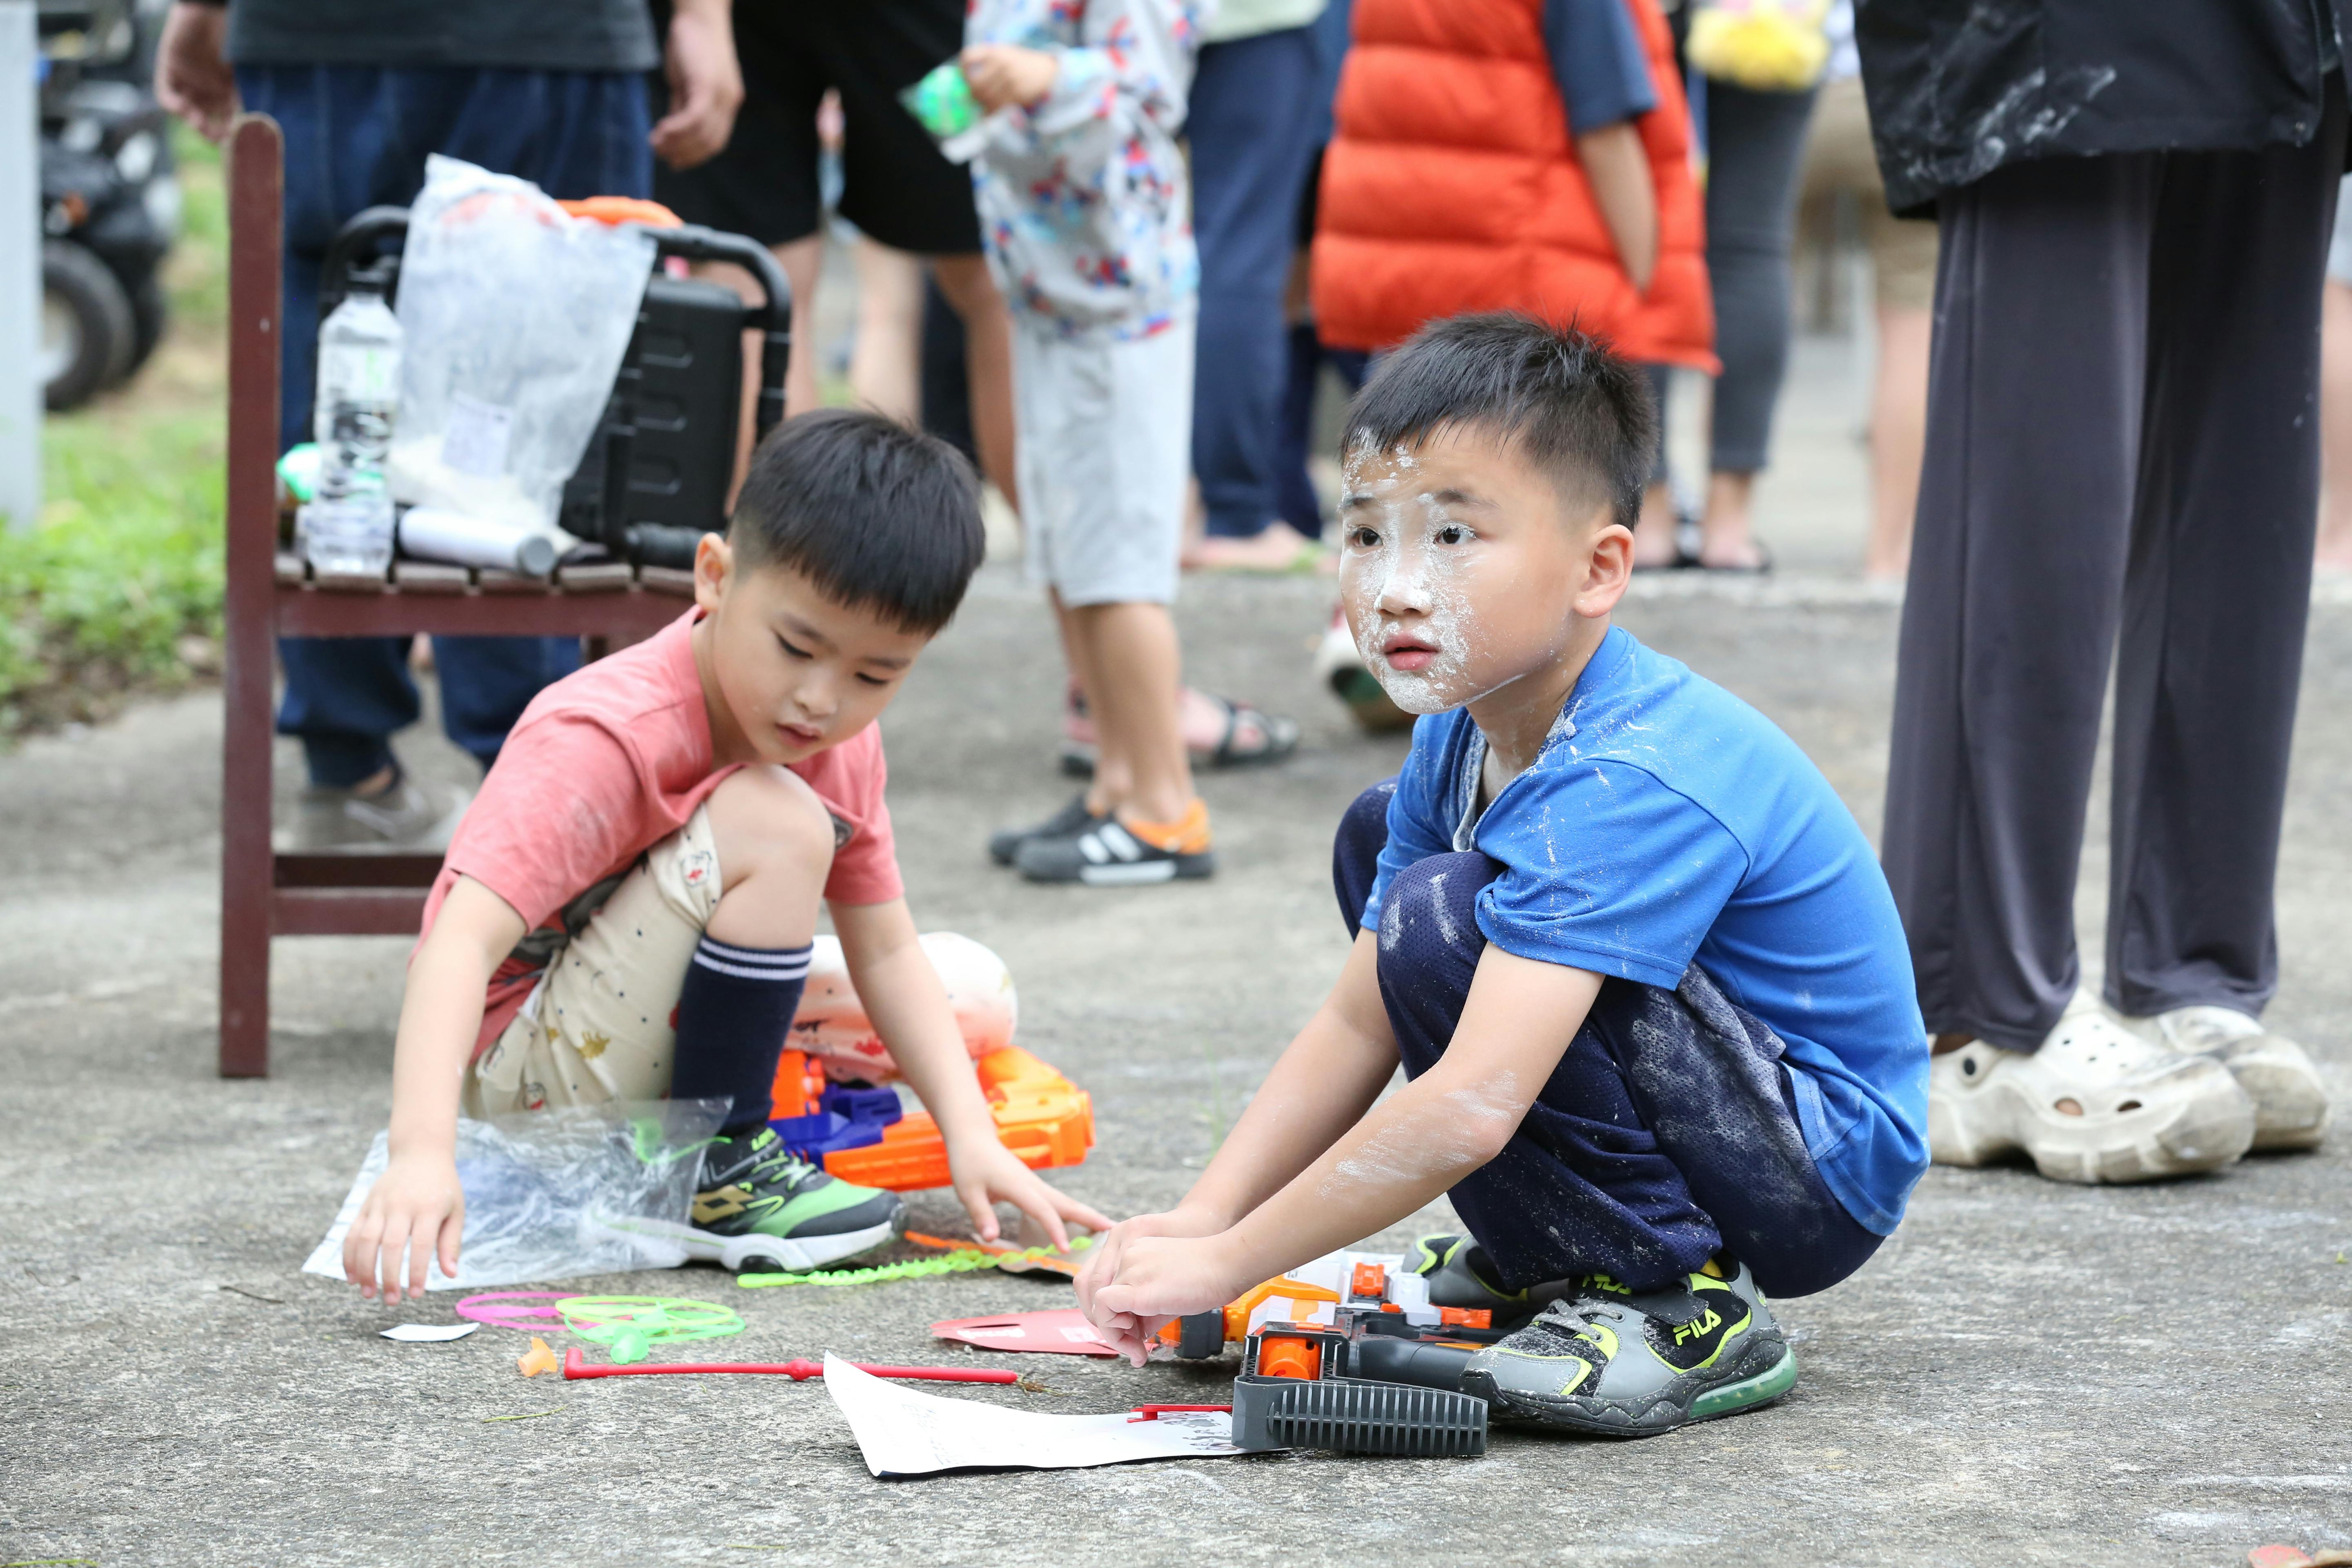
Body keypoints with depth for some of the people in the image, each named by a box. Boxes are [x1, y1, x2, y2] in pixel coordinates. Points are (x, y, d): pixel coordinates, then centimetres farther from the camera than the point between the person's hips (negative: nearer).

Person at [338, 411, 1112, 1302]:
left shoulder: (841, 745, -2)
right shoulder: (605, 742, -27)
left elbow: (886, 956, 3)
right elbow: (463, 939, -36)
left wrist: (972, 1137, -11)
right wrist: (422, 1152, -50)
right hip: (511, 1079, -9)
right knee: (773, 826, -26)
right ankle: (716, 1168, -14)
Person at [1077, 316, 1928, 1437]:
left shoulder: (1630, 786, -30)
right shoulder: (1463, 737, 0)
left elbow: (1470, 1105, -37)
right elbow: (1358, 1026, 3)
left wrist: (1225, 1262, -29)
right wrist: (1197, 1219, -10)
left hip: (1826, 1173, -10)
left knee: (1442, 916, -27)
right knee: (1381, 836, 15)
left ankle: (1682, 1307, -14)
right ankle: (1556, 1256, 16)